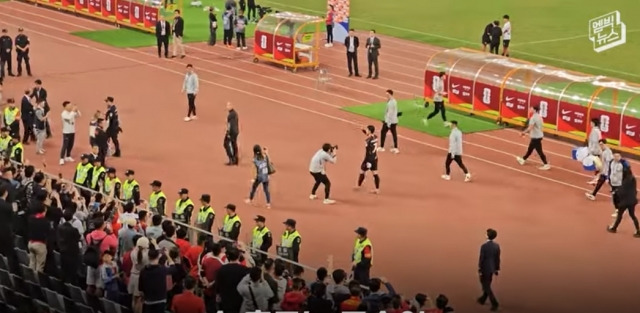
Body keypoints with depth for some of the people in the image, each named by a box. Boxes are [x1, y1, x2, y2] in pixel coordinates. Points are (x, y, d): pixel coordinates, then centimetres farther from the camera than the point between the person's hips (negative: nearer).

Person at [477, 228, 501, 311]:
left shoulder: (484, 246, -21)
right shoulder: (497, 246, -3)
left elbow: (481, 259, -18)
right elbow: (497, 258, 4)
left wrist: (479, 271, -11)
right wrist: (497, 269, 14)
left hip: (485, 269, -6)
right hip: (492, 268, 7)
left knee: (486, 287, 1)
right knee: (487, 285, 23)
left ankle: (494, 304, -8)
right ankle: (483, 299, 40)